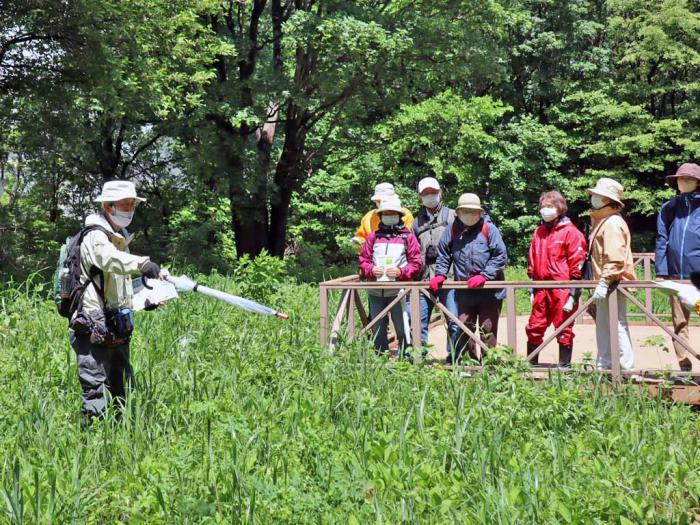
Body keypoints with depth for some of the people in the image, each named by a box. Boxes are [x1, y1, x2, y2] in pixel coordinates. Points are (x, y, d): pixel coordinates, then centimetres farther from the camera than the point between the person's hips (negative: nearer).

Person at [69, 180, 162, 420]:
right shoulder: (96, 238, -11)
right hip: (94, 330, -10)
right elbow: (110, 259, -37)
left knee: (121, 391, 15)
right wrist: (142, 264, -53)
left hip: (117, 331, 10)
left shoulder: (120, 239, 20)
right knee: (96, 392, -12)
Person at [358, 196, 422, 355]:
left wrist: (400, 272, -16)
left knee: (402, 328, -6)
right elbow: (363, 260, 11)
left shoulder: (408, 237, 5)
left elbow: (416, 264, 1)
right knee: (378, 329, 10)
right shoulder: (373, 236, 13)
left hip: (399, 290, -3)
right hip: (375, 291, 3)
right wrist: (371, 270, -10)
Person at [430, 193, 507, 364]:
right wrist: (440, 274, 0)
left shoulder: (488, 229, -6)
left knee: (487, 330, 5)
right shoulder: (453, 230, 3)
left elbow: (501, 256, -9)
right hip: (464, 291, 3)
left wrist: (484, 275, -16)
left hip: (489, 290, -3)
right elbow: (443, 253, 13)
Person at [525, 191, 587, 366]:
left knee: (564, 330, 2)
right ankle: (531, 364, 16)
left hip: (562, 290, -6)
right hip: (541, 290, 6)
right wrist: (532, 289, 16)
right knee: (534, 328, 7)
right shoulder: (539, 232, 15)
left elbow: (577, 264, -7)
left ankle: (564, 366, 9)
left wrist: (573, 293, -12)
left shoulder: (570, 232, -4)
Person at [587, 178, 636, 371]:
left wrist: (604, 282, -29)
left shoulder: (612, 223, -14)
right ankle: (604, 366, 23)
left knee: (617, 325, -8)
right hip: (605, 284, 11)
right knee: (603, 326, 15)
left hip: (614, 283, -11)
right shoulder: (600, 220, 19)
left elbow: (615, 259, -24)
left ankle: (626, 368, -5)